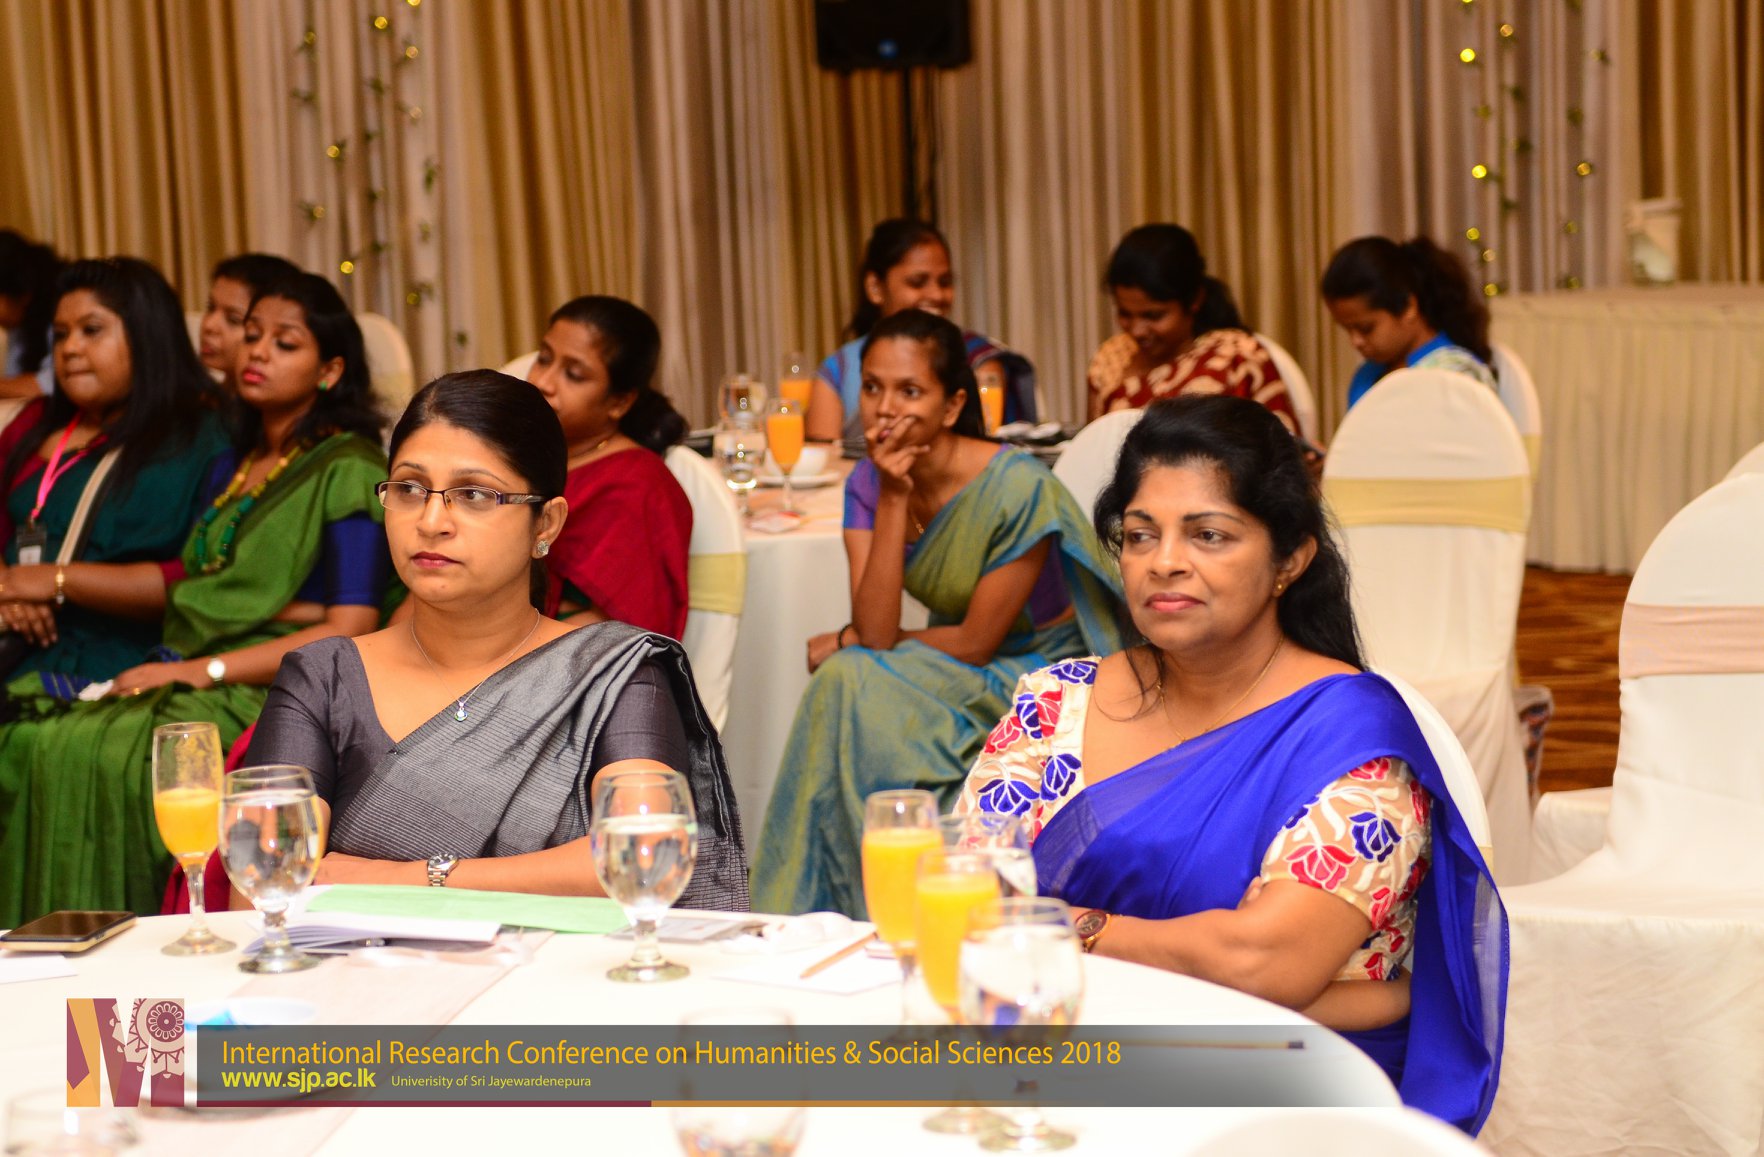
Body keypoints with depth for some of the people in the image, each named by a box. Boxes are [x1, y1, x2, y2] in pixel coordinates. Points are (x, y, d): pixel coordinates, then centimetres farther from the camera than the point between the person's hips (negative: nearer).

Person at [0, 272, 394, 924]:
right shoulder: (235, 465, 23)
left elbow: (349, 631, -10)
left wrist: (206, 670, -12)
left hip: (269, 694, -7)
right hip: (184, 679, 7)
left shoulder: (347, 469, 0)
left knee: (83, 753, -30)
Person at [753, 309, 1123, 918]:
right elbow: (877, 629, -16)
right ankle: (805, 914, -13)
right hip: (954, 681, 6)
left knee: (849, 683, -25)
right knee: (846, 682, -24)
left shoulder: (1017, 487, -22)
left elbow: (975, 643, -17)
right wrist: (893, 499, -23)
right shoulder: (868, 483, -5)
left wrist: (847, 643, -6)